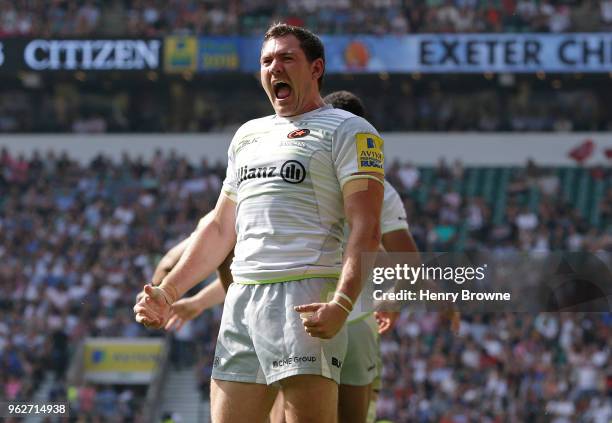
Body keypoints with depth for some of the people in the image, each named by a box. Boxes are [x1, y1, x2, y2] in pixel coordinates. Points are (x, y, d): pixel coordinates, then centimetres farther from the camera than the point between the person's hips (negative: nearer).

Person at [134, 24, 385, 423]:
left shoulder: (348, 131, 1)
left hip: (305, 300, -7)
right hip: (241, 298, 7)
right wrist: (168, 291, 18)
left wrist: (342, 304, -25)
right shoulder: (248, 135, 24)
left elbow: (366, 231, -10)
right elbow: (221, 228, 28)